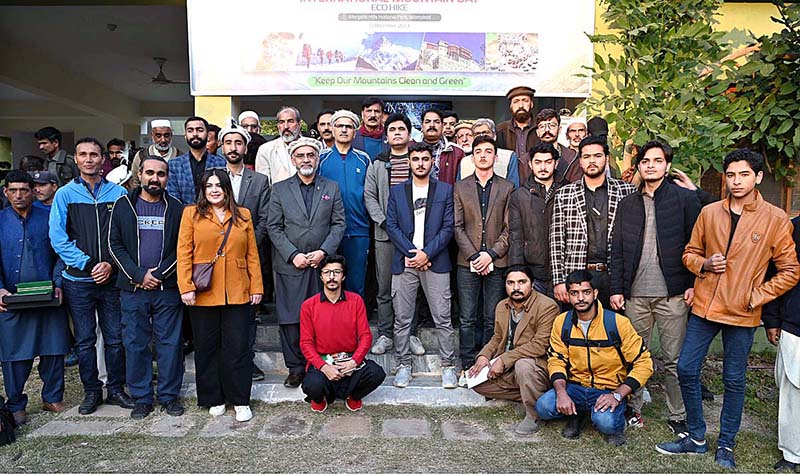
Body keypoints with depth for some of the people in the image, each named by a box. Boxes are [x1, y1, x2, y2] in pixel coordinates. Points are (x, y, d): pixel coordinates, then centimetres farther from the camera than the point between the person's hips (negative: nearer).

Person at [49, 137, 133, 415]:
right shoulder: (65, 194, 2)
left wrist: (110, 263, -11)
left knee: (115, 338, 8)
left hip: (112, 278, 0)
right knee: (84, 341, 9)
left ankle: (116, 389, 22)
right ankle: (91, 391, 23)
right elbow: (58, 238, -4)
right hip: (78, 281, 0)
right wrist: (88, 264, -12)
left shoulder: (118, 193, 3)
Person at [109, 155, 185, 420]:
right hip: (132, 289, 1)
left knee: (170, 343, 4)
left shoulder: (176, 209, 5)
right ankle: (142, 398, 20)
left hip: (168, 288, 0)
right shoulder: (123, 205, 6)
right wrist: (138, 275, -9)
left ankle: (169, 396, 17)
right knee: (135, 344, 6)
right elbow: (115, 244, 2)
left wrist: (158, 274, -9)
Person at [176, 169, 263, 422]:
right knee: (207, 348, 10)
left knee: (238, 348, 4)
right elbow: (184, 253, -1)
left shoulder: (243, 215, 9)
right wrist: (186, 287, -9)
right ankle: (214, 399, 25)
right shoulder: (191, 213, 5)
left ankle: (240, 401, 16)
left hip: (237, 294, 1)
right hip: (203, 294, 0)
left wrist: (256, 287, 2)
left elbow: (252, 254, 7)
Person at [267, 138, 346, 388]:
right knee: (290, 318, 3)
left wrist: (323, 252, -8)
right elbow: (274, 227, 2)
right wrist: (293, 255, -9)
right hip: (290, 264, 0)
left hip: (323, 263, 0)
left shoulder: (332, 188, 10)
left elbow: (339, 224, 5)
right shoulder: (279, 189, 7)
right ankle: (295, 368, 16)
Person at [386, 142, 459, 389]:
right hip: (404, 262, 2)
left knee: (443, 318, 1)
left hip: (436, 262, -1)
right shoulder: (396, 191, 11)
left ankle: (448, 365, 13)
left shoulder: (445, 190, 7)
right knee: (402, 319, 6)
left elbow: (448, 227, 1)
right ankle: (403, 364, 18)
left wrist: (426, 253, -9)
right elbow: (391, 226, 4)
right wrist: (412, 253, -8)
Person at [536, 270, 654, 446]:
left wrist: (617, 395, -20)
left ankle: (616, 422, 5)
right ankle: (577, 414, 10)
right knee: (543, 407, -22)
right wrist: (562, 393, -17)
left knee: (605, 422, -33)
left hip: (610, 390, -3)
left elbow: (643, 363, -10)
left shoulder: (618, 323, -13)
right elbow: (556, 360, 1)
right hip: (576, 387, 3)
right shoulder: (561, 322, -3)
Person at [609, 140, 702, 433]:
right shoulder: (627, 204, 11)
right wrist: (616, 289, 3)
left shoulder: (685, 198, 2)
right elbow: (617, 250, 9)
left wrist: (693, 284, -6)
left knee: (674, 360, 5)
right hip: (635, 294, 3)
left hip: (672, 293, -2)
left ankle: (678, 417, 19)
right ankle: (633, 407, 24)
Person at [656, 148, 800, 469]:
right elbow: (690, 252, 13)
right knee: (686, 369, 5)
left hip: (742, 313, -3)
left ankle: (726, 446, 27)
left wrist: (756, 297, -9)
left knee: (734, 380, 9)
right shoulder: (709, 213, 4)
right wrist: (704, 265, -8)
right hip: (704, 307, 3)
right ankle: (696, 438, 23)